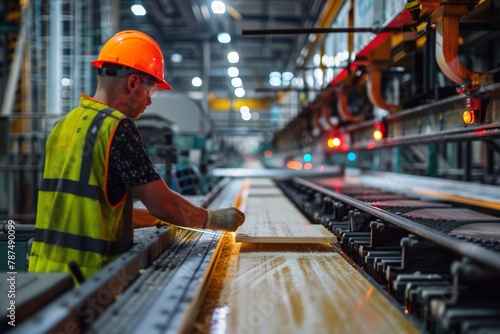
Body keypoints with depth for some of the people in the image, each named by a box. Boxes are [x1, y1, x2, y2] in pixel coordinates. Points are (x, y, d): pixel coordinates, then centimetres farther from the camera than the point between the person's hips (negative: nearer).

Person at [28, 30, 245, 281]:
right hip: (86, 273, -8)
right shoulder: (117, 127, -14)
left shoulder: (64, 125, 10)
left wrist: (160, 218, 21)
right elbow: (161, 203, -14)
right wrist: (214, 219, 3)